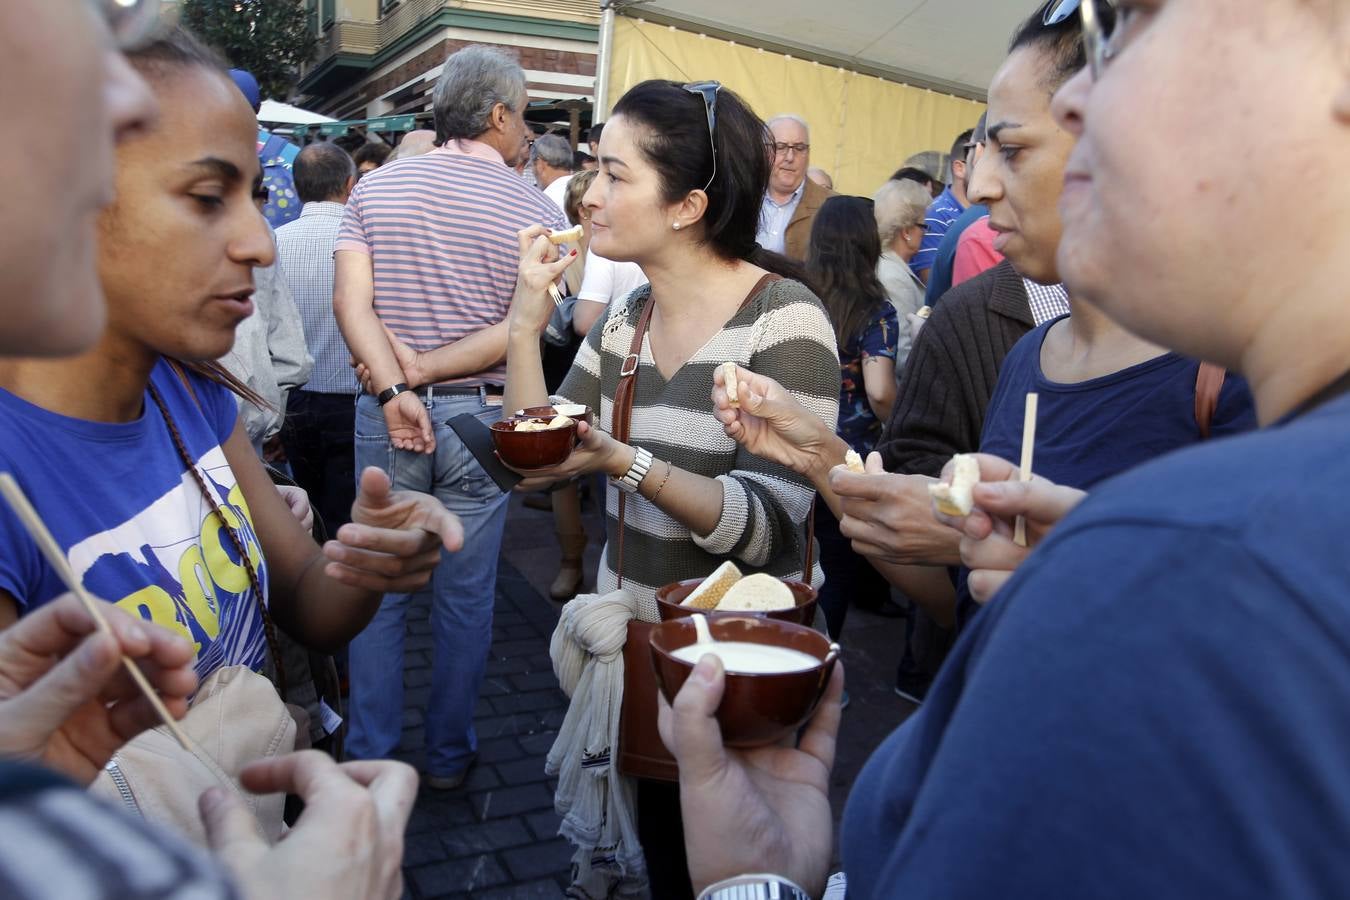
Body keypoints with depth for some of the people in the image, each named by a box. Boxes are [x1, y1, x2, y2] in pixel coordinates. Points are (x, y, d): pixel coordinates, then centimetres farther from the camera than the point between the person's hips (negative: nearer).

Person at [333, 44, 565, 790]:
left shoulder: (377, 188, 2)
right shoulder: (535, 211, -5)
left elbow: (351, 300, -9)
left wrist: (395, 388, -15)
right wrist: (427, 369, -11)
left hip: (386, 417, 2)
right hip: (480, 419, -2)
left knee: (379, 589, 13)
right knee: (465, 597, 12)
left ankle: (369, 756, 24)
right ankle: (448, 755, 26)